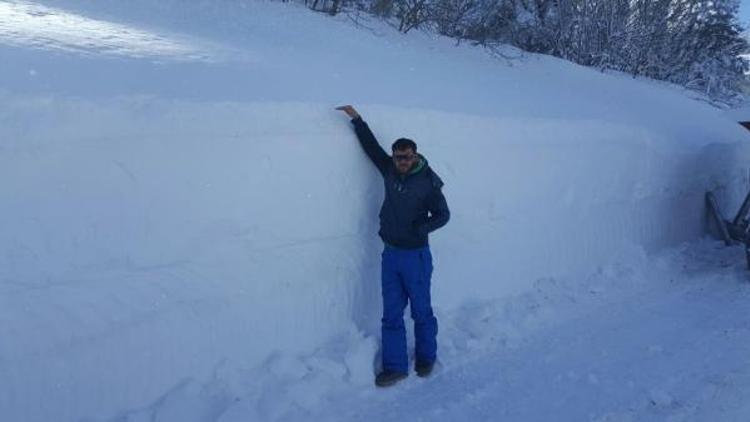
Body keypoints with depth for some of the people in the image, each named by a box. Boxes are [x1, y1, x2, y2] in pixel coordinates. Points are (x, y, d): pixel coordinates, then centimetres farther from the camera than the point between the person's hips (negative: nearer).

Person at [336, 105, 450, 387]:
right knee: (391, 314, 7)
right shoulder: (390, 171, 2)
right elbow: (371, 145, 11)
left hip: (416, 256, -5)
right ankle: (395, 367, 15)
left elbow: (442, 215, -4)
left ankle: (426, 358, 29)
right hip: (390, 254, 5)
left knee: (421, 312, 9)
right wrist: (356, 118, 10)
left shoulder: (428, 182, -11)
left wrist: (419, 229, -20)